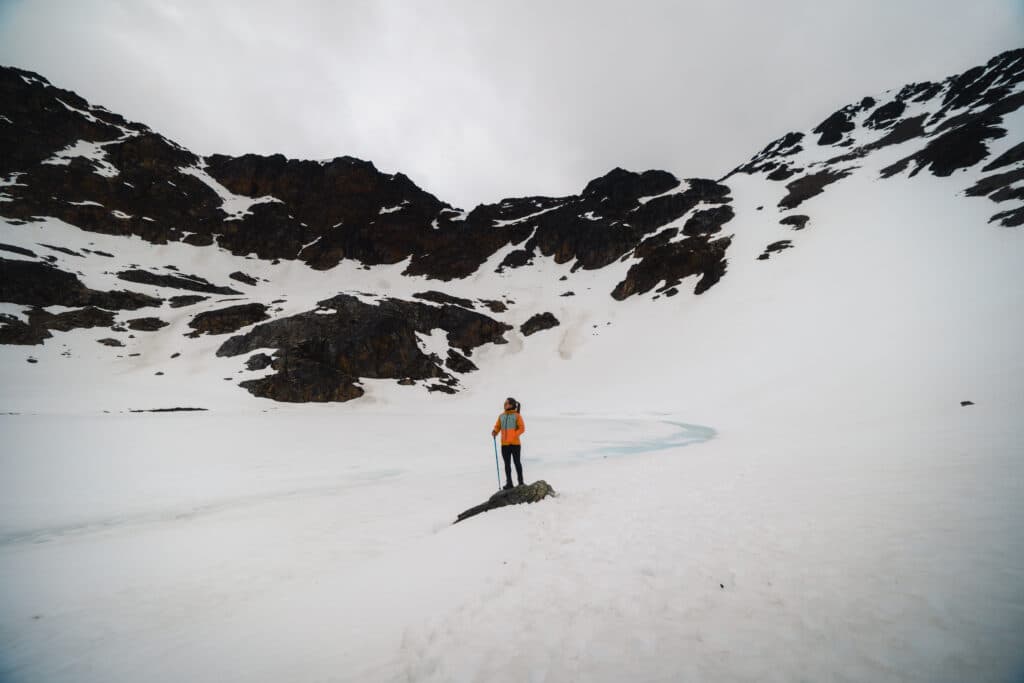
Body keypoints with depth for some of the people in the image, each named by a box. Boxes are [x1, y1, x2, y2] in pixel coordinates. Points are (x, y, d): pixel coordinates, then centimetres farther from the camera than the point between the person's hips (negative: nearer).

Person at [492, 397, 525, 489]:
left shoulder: (517, 416, -5)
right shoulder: (501, 416, 9)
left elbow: (522, 428, -7)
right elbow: (497, 426, 9)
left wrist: (514, 435, -18)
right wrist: (494, 431, -12)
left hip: (515, 444, -4)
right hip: (504, 444, 4)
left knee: (517, 463, 6)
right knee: (507, 464, 9)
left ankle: (521, 482, 17)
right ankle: (509, 483, 19)